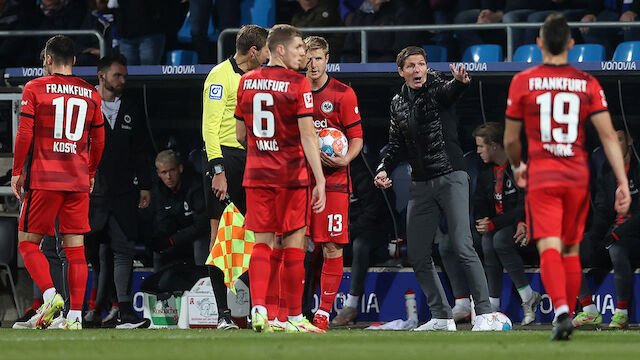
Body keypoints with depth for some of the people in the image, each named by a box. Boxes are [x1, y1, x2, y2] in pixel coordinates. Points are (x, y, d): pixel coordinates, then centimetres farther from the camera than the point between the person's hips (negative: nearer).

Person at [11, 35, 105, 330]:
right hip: (78, 181, 4)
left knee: (27, 241, 7)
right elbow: (98, 141, 14)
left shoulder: (35, 89, -3)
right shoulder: (90, 94, 9)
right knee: (75, 248, 4)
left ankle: (50, 294, -14)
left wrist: (17, 172, 3)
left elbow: (24, 134, -6)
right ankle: (75, 315, -2)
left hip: (43, 179, -4)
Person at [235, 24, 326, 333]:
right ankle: (294, 318, 7)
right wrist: (320, 180, -14)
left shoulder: (247, 81, 6)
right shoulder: (298, 84, -10)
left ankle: (258, 308, -10)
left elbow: (240, 133, 13)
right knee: (293, 244, 3)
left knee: (262, 242, 7)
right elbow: (307, 135, -15)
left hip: (256, 174, 4)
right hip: (291, 175, -4)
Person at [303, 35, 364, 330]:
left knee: (332, 248, -4)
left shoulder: (343, 94, 1)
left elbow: (356, 138, 1)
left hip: (333, 181, -2)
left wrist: (344, 159, -17)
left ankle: (324, 312, 2)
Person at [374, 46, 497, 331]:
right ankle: (442, 317, 15)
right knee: (417, 255, 5)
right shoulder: (398, 104, 12)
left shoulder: (437, 88, -5)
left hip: (450, 176, -6)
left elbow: (449, 92, -30)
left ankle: (484, 313, -13)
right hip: (421, 185, 6)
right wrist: (384, 169, 1)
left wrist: (460, 82, -54)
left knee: (462, 247, -16)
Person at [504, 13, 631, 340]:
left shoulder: (523, 82, -1)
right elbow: (608, 135, -2)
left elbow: (511, 139, 6)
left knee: (549, 248, -11)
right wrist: (623, 183, -2)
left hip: (542, 177, -3)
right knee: (571, 249, 16)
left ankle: (562, 311, -33)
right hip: (578, 177, 3)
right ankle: (568, 315, 21)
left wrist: (517, 167, 26)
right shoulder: (588, 84, 3)